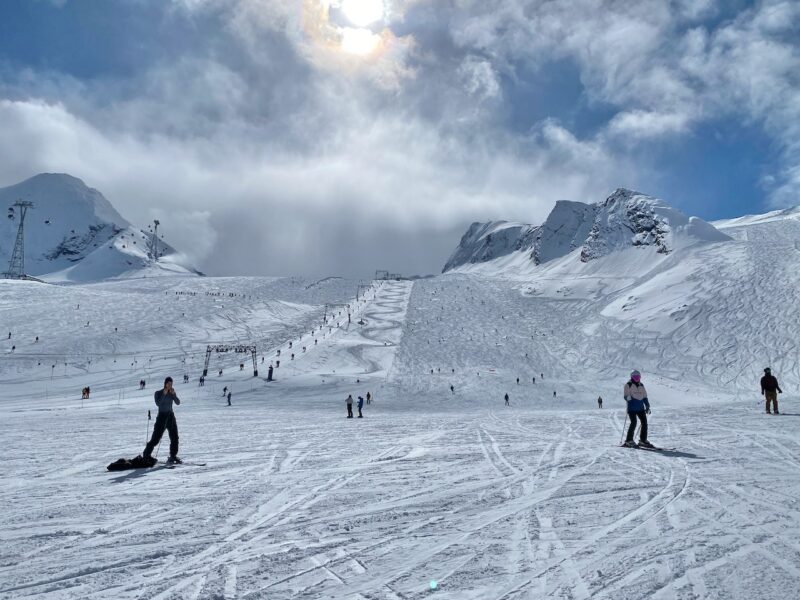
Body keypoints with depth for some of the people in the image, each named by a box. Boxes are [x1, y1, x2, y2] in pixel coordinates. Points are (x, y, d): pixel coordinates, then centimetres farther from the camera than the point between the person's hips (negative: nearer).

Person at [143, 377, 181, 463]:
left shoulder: (172, 393, 9)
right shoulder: (158, 393, -1)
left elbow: (178, 403, -5)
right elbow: (158, 403, -18)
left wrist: (173, 394, -15)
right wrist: (164, 394, -22)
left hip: (171, 416, 4)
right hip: (162, 416, -4)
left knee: (174, 437, 1)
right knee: (156, 438, -7)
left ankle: (173, 456, 10)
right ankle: (146, 456, 4)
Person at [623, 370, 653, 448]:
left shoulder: (641, 385, 17)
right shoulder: (628, 385, 0)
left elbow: (644, 397, 22)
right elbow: (626, 396, -5)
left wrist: (647, 406, 17)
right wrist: (628, 398, -27)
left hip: (640, 407, 6)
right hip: (632, 407, -6)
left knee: (644, 423, 2)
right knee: (633, 422, -14)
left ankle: (643, 440, 15)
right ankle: (629, 441, -6)